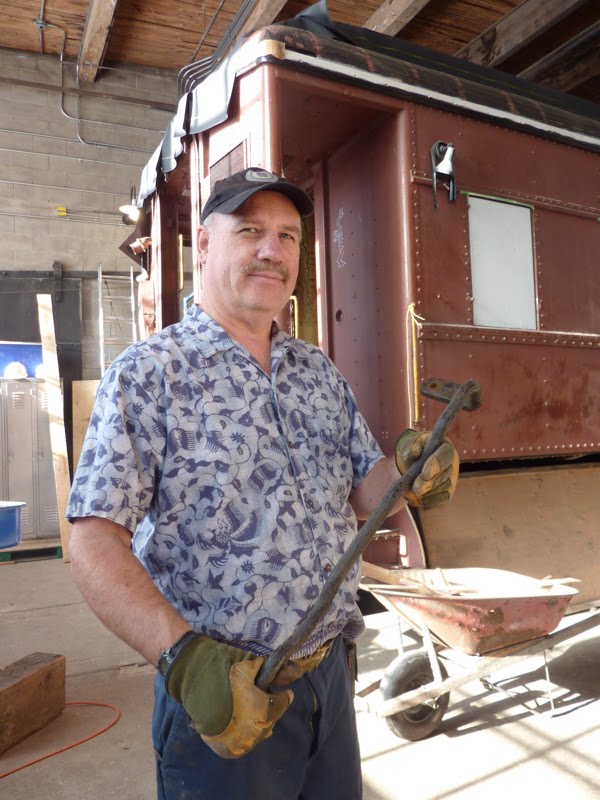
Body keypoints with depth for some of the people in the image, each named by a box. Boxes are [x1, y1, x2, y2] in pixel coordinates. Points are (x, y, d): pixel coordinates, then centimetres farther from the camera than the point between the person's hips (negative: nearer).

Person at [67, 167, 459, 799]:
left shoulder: (320, 372, 6)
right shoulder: (147, 373, -11)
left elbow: (358, 493, 9)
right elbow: (95, 541, -16)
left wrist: (406, 473, -12)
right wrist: (184, 656, -28)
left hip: (331, 672, 6)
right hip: (222, 692, -5)